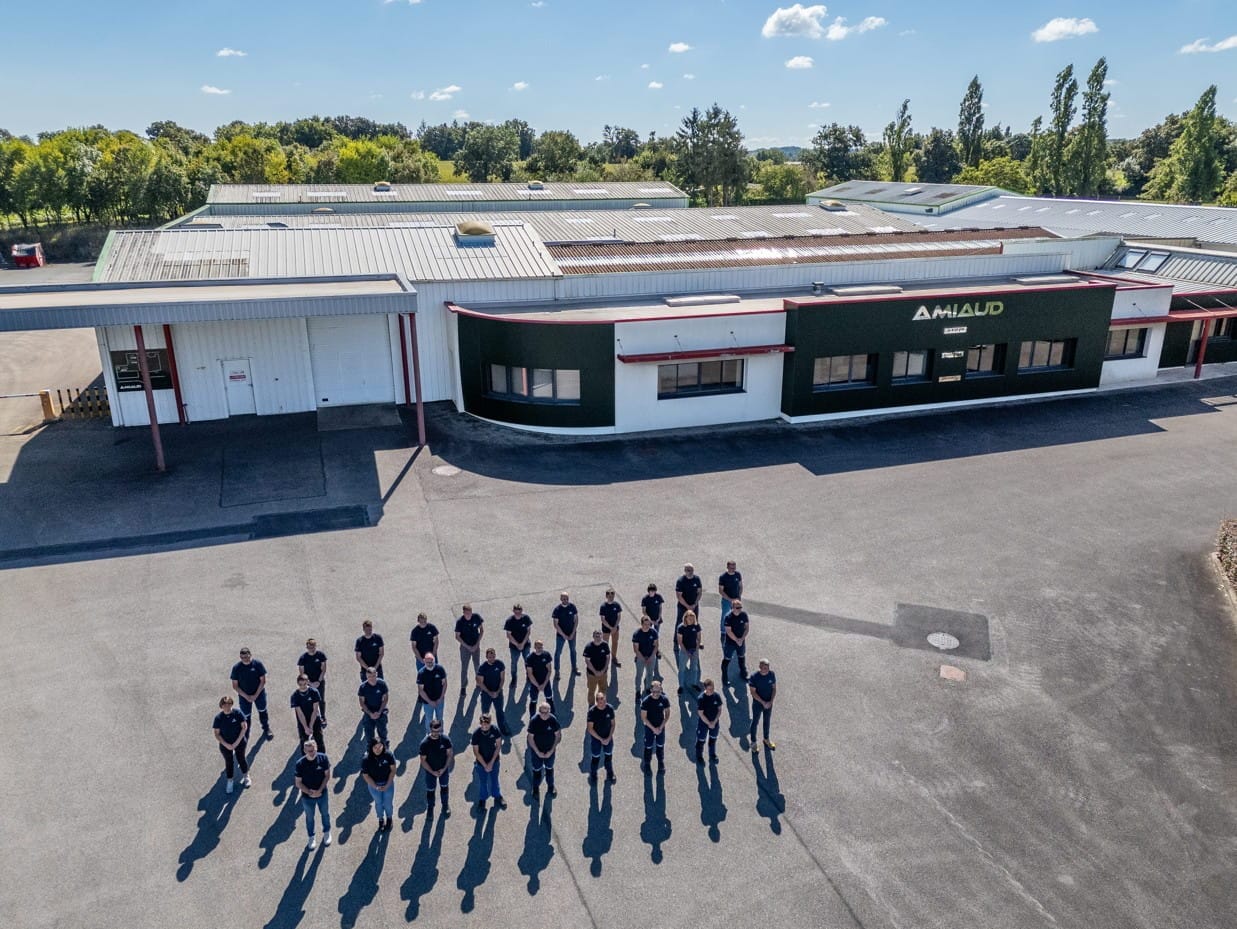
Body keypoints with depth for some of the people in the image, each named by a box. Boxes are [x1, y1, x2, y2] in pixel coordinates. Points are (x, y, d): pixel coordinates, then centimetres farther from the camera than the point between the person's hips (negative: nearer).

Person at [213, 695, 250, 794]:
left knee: (241, 759, 16)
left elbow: (244, 727, -14)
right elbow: (217, 734, -10)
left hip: (239, 742, -1)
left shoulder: (237, 713, -18)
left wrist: (237, 742, -17)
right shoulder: (218, 717, -15)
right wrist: (226, 745, -17)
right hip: (225, 744, 1)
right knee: (229, 762, 15)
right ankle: (229, 782, 35)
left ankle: (246, 777, 39)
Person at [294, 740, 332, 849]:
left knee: (325, 814, 23)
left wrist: (319, 790, -19)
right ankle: (312, 837, 46)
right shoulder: (300, 764, -24)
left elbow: (327, 775, -11)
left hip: (322, 794, 1)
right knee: (309, 817, 21)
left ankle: (327, 832, 50)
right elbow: (298, 783, -14)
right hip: (307, 796, -1)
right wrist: (310, 793, -22)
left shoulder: (323, 758, -21)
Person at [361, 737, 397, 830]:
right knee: (378, 803, 22)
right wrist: (376, 787, -17)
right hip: (374, 785, 0)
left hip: (388, 784, 0)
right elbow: (365, 775, -14)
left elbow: (393, 770, -14)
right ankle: (381, 819, 49)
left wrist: (387, 785, -16)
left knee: (388, 803, 16)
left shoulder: (388, 754, -22)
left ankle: (389, 818, 47)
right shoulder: (367, 759, -23)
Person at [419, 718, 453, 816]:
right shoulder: (425, 743, -25)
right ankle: (430, 809, 39)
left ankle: (445, 806, 45)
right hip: (430, 771, -1)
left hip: (444, 769, 1)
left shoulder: (445, 740, -20)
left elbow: (450, 754, -8)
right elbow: (423, 760, -16)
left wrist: (444, 768, -13)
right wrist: (433, 772, -17)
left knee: (444, 787, 22)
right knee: (430, 790, 16)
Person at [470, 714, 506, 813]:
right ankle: (482, 800, 42)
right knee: (482, 782, 18)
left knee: (494, 779, 21)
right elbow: (476, 752, -17)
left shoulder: (495, 730, -22)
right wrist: (485, 765, -14)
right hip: (481, 762, -1)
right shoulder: (476, 734, -27)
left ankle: (497, 797, 45)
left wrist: (491, 762, -12)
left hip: (494, 761, 1)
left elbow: (497, 746, -10)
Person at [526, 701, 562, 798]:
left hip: (550, 750, 1)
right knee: (536, 769, 18)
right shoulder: (534, 721, -24)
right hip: (537, 751, -1)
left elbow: (557, 735, -9)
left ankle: (551, 787, 46)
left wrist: (552, 750, -11)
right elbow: (530, 738, -15)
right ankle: (536, 789, 42)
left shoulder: (553, 719, -20)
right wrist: (537, 752, -15)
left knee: (549, 768, 23)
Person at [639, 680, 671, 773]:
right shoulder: (646, 701, -22)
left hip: (661, 727, 2)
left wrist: (661, 727, -10)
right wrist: (653, 728, -16)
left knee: (660, 745, 18)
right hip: (649, 727, -2)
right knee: (648, 747, 11)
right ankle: (647, 765, 30)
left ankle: (661, 762, 39)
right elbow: (643, 717, -16)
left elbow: (667, 714, -3)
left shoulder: (664, 699, -15)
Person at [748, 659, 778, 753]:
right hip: (757, 704, -4)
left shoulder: (772, 675, -12)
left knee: (767, 721, 23)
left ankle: (766, 739, 45)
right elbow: (753, 692, -20)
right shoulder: (754, 677, -24)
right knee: (755, 722, 14)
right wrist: (763, 702, -22)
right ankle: (753, 742, 32)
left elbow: (774, 688, -3)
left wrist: (771, 701, -13)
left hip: (769, 704, 4)